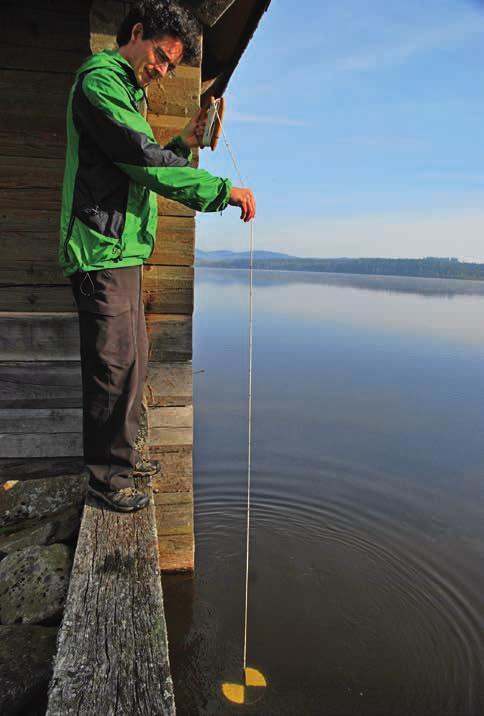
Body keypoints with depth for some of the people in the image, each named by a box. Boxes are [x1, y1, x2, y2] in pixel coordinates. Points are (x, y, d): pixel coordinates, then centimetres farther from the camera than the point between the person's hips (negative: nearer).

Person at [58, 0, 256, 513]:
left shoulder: (126, 92, 27)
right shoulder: (101, 79, -6)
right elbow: (143, 161, -19)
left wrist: (183, 144, 13)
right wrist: (223, 191, -18)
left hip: (123, 250, 10)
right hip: (102, 250, -10)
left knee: (133, 360, 13)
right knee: (113, 363, -7)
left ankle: (121, 455, 26)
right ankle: (106, 475, 6)